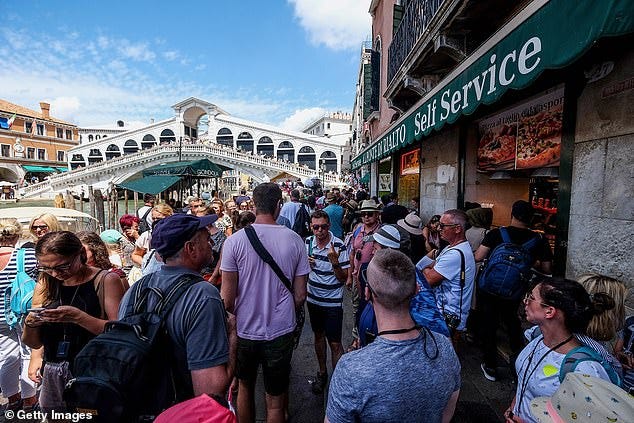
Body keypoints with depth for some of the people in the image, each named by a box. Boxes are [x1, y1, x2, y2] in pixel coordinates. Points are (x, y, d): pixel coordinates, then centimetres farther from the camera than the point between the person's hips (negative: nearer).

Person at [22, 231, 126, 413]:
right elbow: (33, 343, 10)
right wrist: (30, 324, -11)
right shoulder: (44, 285, 5)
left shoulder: (106, 280, -11)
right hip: (53, 376, 5)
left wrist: (78, 317, -27)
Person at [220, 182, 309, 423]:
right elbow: (300, 296, -6)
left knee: (245, 388, 27)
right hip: (280, 332, 0)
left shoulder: (235, 241, -15)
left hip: (244, 330, 0)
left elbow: (228, 298, -11)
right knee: (275, 401, 19)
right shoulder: (294, 240, -12)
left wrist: (236, 319, 10)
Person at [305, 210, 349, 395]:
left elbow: (343, 278, -15)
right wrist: (305, 262, -12)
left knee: (335, 344, 0)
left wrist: (335, 262, -32)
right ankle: (322, 373, 40)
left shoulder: (339, 246, -19)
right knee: (318, 336, 21)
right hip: (313, 299, 5)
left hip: (333, 302, -5)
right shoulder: (308, 242, -4)